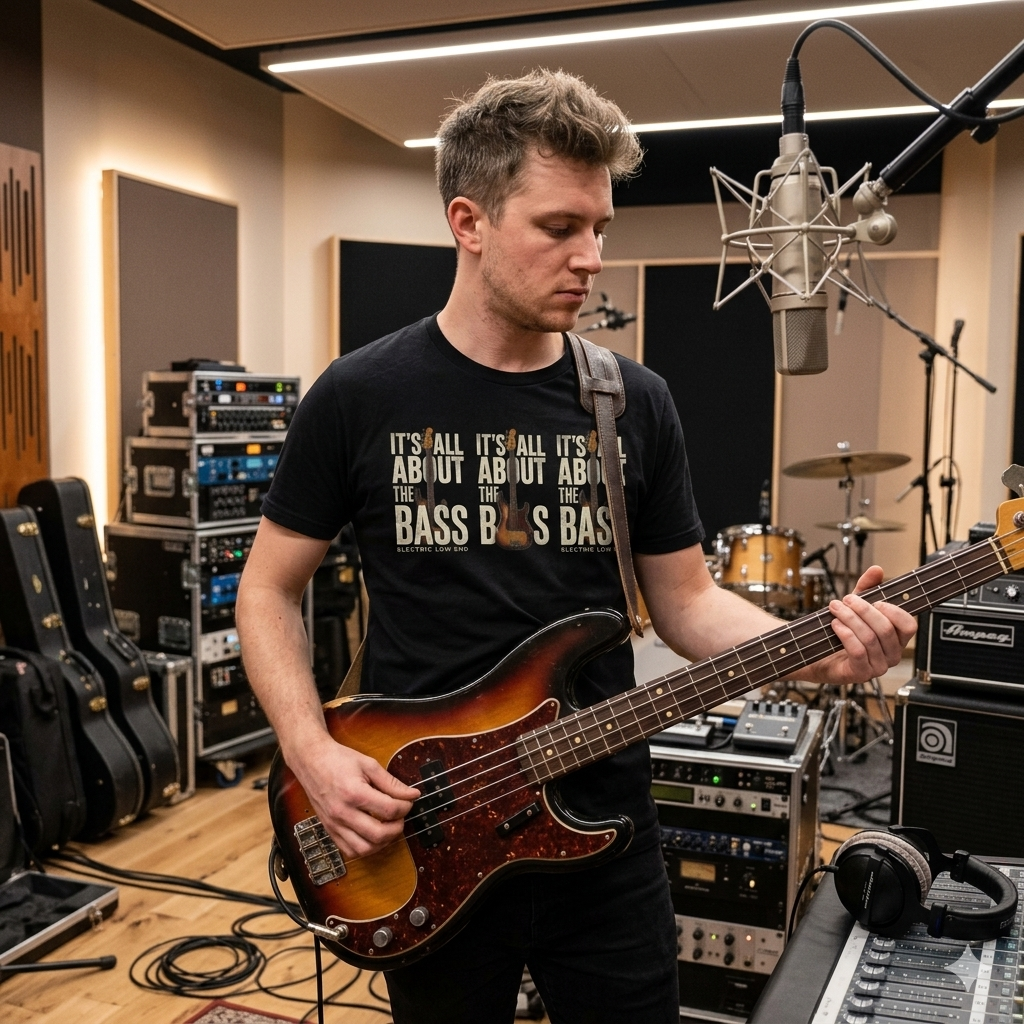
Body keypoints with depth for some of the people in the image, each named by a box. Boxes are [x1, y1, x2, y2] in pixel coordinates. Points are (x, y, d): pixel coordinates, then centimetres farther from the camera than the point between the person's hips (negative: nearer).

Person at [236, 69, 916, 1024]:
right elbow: (268, 589, 0)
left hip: (601, 827, 2)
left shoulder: (635, 402, -1)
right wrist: (313, 754, -13)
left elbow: (685, 600, 3)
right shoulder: (360, 397, -7)